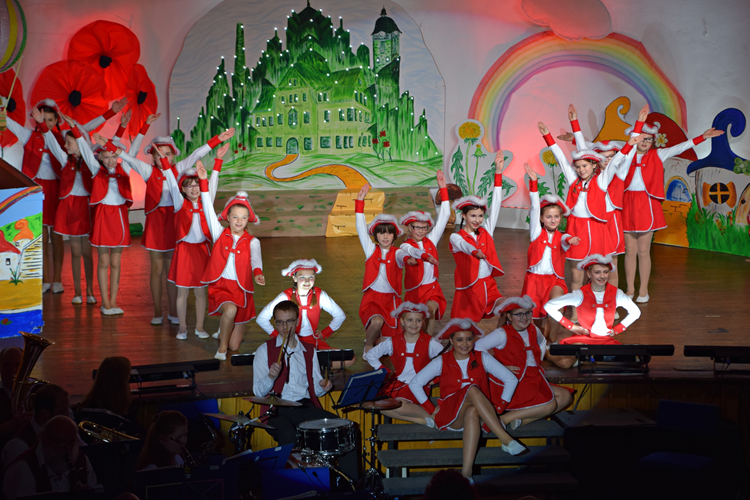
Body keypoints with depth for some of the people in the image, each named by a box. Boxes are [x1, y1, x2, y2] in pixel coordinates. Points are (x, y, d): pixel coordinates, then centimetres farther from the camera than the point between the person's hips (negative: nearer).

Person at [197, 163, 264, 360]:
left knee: (235, 346, 3)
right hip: (219, 286, -1)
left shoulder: (252, 242, 1)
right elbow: (209, 210, -5)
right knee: (230, 309, -37)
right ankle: (222, 347, -13)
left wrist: (258, 273, -40)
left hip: (241, 289, 1)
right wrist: (204, 181, -13)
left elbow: (256, 259, -16)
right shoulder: (220, 234, 2)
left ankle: (233, 327, 40)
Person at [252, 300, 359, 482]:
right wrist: (271, 376, -24)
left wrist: (323, 386, -7)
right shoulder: (265, 351, 4)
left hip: (306, 407, 4)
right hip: (278, 410, -4)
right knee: (289, 436, -37)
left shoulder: (309, 351, 16)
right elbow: (259, 392, -4)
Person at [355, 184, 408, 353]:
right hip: (372, 297, -1)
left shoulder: (397, 253, -1)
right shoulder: (371, 250, 4)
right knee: (377, 322, -31)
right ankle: (368, 345, -1)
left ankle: (375, 340, 37)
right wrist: (360, 201, -13)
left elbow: (404, 256, -26)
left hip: (391, 299, 1)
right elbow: (361, 229, -5)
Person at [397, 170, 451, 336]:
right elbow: (412, 251, -31)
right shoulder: (405, 246, -5)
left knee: (430, 310, -25)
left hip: (432, 288, 2)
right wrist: (426, 256, -55)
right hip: (414, 290, -2)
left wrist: (443, 188, -2)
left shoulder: (431, 240, 7)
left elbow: (444, 216, 4)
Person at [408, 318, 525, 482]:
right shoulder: (442, 362, 4)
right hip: (450, 416, -1)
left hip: (477, 414, 1)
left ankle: (467, 472, -52)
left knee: (472, 412, -41)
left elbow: (511, 379, 6)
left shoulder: (482, 359, 6)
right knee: (473, 389, -34)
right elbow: (415, 383, 5)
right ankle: (506, 440, -46)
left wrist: (500, 407, -2)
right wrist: (432, 409, -1)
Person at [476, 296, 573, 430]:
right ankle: (504, 419, -16)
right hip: (514, 383, -8)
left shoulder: (533, 330, 9)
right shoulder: (503, 334, -12)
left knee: (566, 396, -3)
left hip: (535, 381, 8)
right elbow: (477, 347, -19)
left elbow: (542, 343, 34)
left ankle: (523, 420, -13)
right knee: (550, 404, -21)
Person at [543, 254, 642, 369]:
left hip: (606, 340, 4)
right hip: (583, 338, -4)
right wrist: (571, 326, -6)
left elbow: (635, 312, 16)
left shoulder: (616, 294, 0)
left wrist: (618, 329, 6)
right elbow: (549, 306, -8)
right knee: (565, 363, -31)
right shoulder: (580, 295, -9)